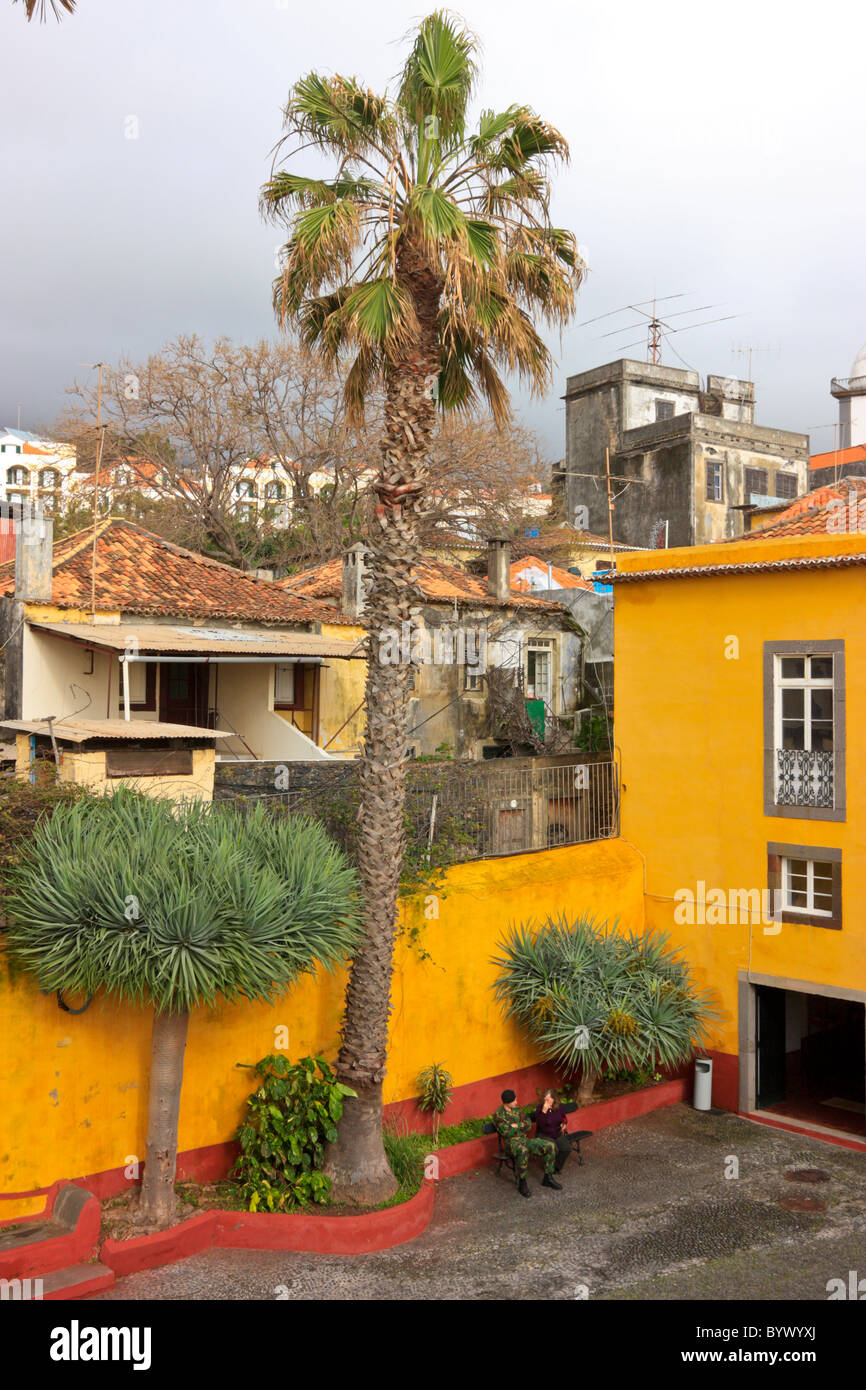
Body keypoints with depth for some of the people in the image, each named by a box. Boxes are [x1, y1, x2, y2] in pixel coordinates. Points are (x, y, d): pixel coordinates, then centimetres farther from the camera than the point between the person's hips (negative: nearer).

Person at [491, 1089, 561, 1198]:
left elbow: (529, 1124, 7)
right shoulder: (498, 1115, -11)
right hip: (511, 1142, -7)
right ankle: (521, 1183, -25)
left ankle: (548, 1178, 3)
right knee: (523, 1151, -43)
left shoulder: (516, 1110, 13)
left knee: (550, 1146, -9)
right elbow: (507, 1132, -19)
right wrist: (522, 1126, -4)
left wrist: (517, 1125, -12)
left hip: (524, 1140, 7)